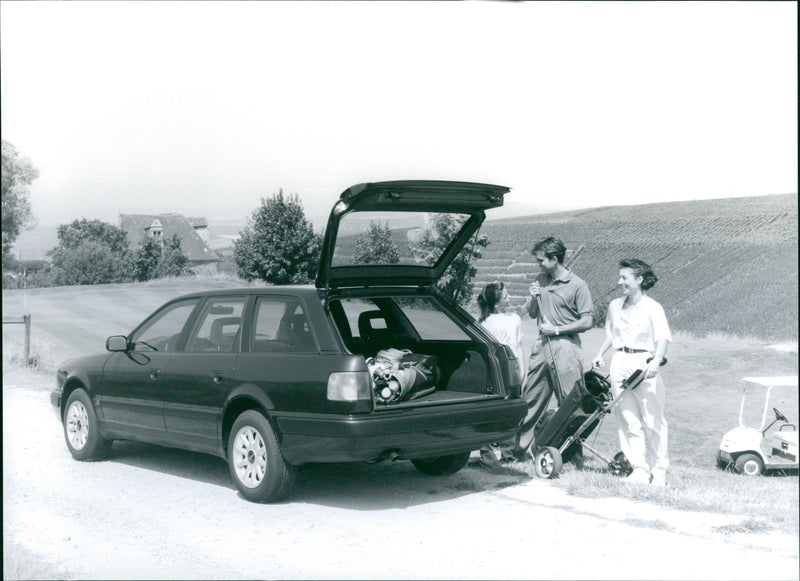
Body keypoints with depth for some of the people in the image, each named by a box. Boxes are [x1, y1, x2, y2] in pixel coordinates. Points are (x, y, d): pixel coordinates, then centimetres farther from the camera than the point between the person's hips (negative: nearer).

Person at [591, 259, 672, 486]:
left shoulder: (653, 308, -6)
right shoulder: (614, 306, 10)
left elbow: (662, 339, -15)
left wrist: (656, 360, -31)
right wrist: (600, 354, 10)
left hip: (644, 364, -5)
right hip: (620, 363, 5)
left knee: (653, 420, 1)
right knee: (628, 420, 4)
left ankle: (659, 470, 12)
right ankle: (639, 469, 11)